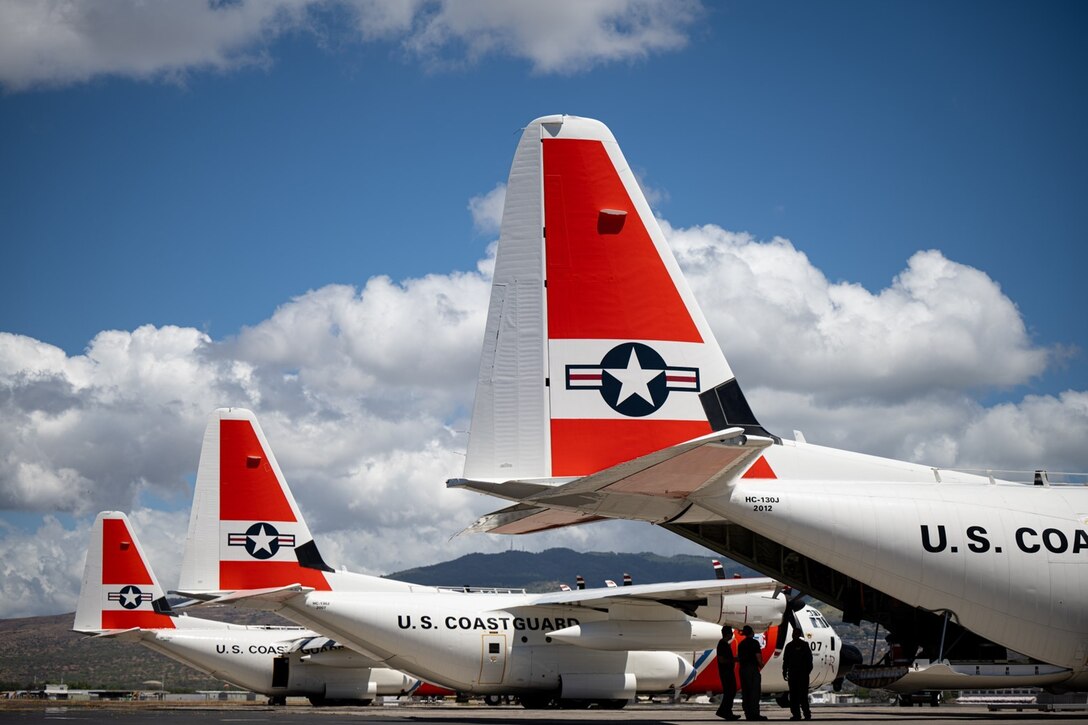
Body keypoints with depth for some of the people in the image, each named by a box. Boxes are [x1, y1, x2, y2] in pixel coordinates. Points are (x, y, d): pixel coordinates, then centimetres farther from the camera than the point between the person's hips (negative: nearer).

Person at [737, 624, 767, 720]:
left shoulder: (741, 644, 12)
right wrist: (761, 665, 3)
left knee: (745, 692, 6)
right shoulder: (754, 642, -7)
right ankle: (755, 714, -9)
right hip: (753, 668, -6)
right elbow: (758, 656, -12)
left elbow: (739, 658, 13)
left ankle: (748, 714, 6)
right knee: (755, 692, -4)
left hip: (743, 669, 6)